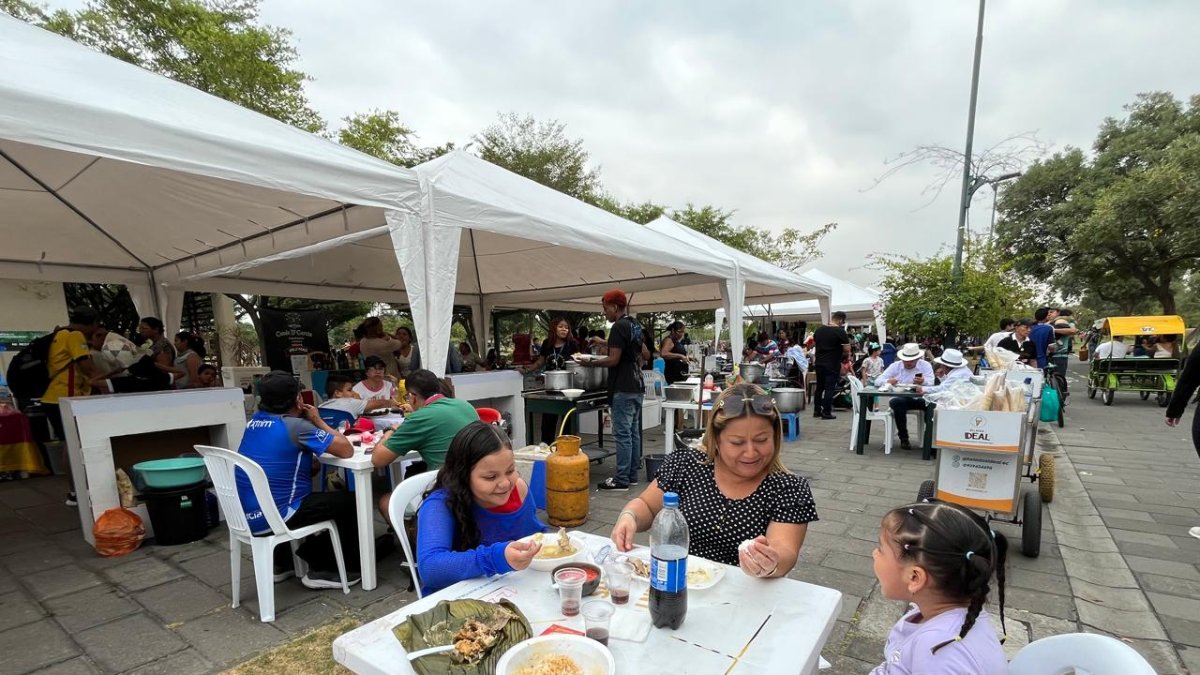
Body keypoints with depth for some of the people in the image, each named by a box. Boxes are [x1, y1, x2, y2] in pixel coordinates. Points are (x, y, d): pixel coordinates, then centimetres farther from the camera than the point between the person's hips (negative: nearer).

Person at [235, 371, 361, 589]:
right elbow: (347, 450, -17)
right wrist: (317, 421, -6)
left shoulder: (255, 421, 4)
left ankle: (282, 563, 35)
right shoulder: (296, 426, -20)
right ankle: (324, 570, 12)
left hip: (246, 515, 8)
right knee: (348, 502, 3)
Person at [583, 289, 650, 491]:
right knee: (633, 432, 12)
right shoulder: (635, 326, 14)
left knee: (623, 434, -4)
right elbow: (646, 355, 21)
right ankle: (632, 475, 20)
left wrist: (591, 363, -7)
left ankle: (622, 479, 1)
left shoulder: (618, 327, -14)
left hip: (623, 390, -9)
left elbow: (613, 360, -18)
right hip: (637, 387, 9)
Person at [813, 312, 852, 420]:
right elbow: (847, 349, -14)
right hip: (832, 364, -6)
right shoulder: (840, 331, -12)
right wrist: (842, 355, 5)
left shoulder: (819, 330, 6)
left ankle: (816, 410, 20)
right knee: (829, 388, 1)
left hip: (819, 363, 6)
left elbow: (813, 343, 16)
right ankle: (826, 412, 4)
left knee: (819, 387, 15)